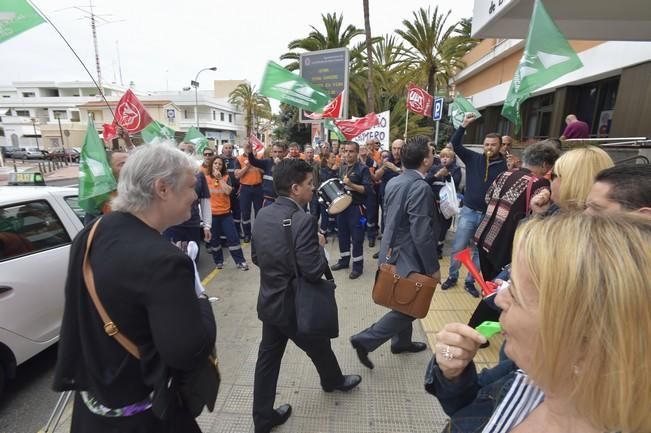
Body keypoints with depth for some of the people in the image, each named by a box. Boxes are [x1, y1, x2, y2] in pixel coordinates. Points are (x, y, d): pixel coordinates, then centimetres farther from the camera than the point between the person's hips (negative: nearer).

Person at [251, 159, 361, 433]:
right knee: (320, 347, 23)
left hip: (268, 301, 6)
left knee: (268, 357, 18)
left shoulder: (263, 215, -4)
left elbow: (256, 257, 7)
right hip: (295, 306, -6)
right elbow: (314, 271, -28)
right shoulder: (303, 221, -28)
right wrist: (320, 246, -12)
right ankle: (333, 381, 52)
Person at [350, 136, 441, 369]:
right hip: (408, 255, -9)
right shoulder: (420, 187, -24)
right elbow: (421, 233, -25)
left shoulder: (394, 182, 4)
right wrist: (433, 267, -16)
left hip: (393, 249, 9)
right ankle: (365, 340, 7)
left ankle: (401, 341, 42)